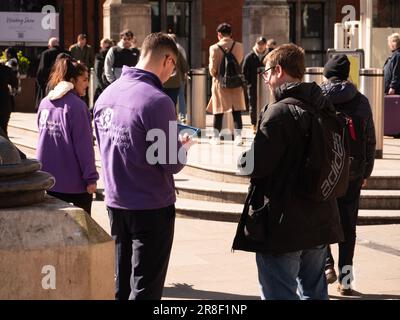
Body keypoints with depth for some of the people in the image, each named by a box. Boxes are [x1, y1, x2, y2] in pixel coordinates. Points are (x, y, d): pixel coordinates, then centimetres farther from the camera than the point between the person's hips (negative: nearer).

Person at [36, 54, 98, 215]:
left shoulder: (44, 103, 4)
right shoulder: (77, 106, -16)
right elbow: (84, 146, -16)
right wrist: (91, 178, -11)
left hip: (48, 181, 6)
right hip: (75, 183, -6)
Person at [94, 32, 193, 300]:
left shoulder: (106, 94, 1)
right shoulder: (157, 101, -21)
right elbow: (173, 164, -19)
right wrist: (183, 147, 3)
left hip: (115, 202, 7)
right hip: (152, 207, -7)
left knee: (121, 285, 17)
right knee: (146, 288, 4)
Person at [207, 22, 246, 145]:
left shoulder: (214, 48, -9)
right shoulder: (239, 46, -3)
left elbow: (213, 70, -10)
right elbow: (241, 64, 6)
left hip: (220, 83, -1)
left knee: (218, 112, 8)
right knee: (236, 111, 5)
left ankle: (216, 137, 13)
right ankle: (238, 136, 1)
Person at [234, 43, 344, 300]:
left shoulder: (279, 112, -18)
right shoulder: (324, 109, 6)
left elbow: (256, 166, -22)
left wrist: (242, 157, 0)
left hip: (283, 227, -8)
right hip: (321, 223, 8)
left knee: (280, 294, 1)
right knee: (315, 292, 18)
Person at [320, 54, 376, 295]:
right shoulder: (361, 102, 0)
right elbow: (370, 141, 4)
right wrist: (366, 172, 13)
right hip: (352, 174, 2)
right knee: (347, 226, 10)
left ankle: (327, 265, -1)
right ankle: (345, 278, 11)